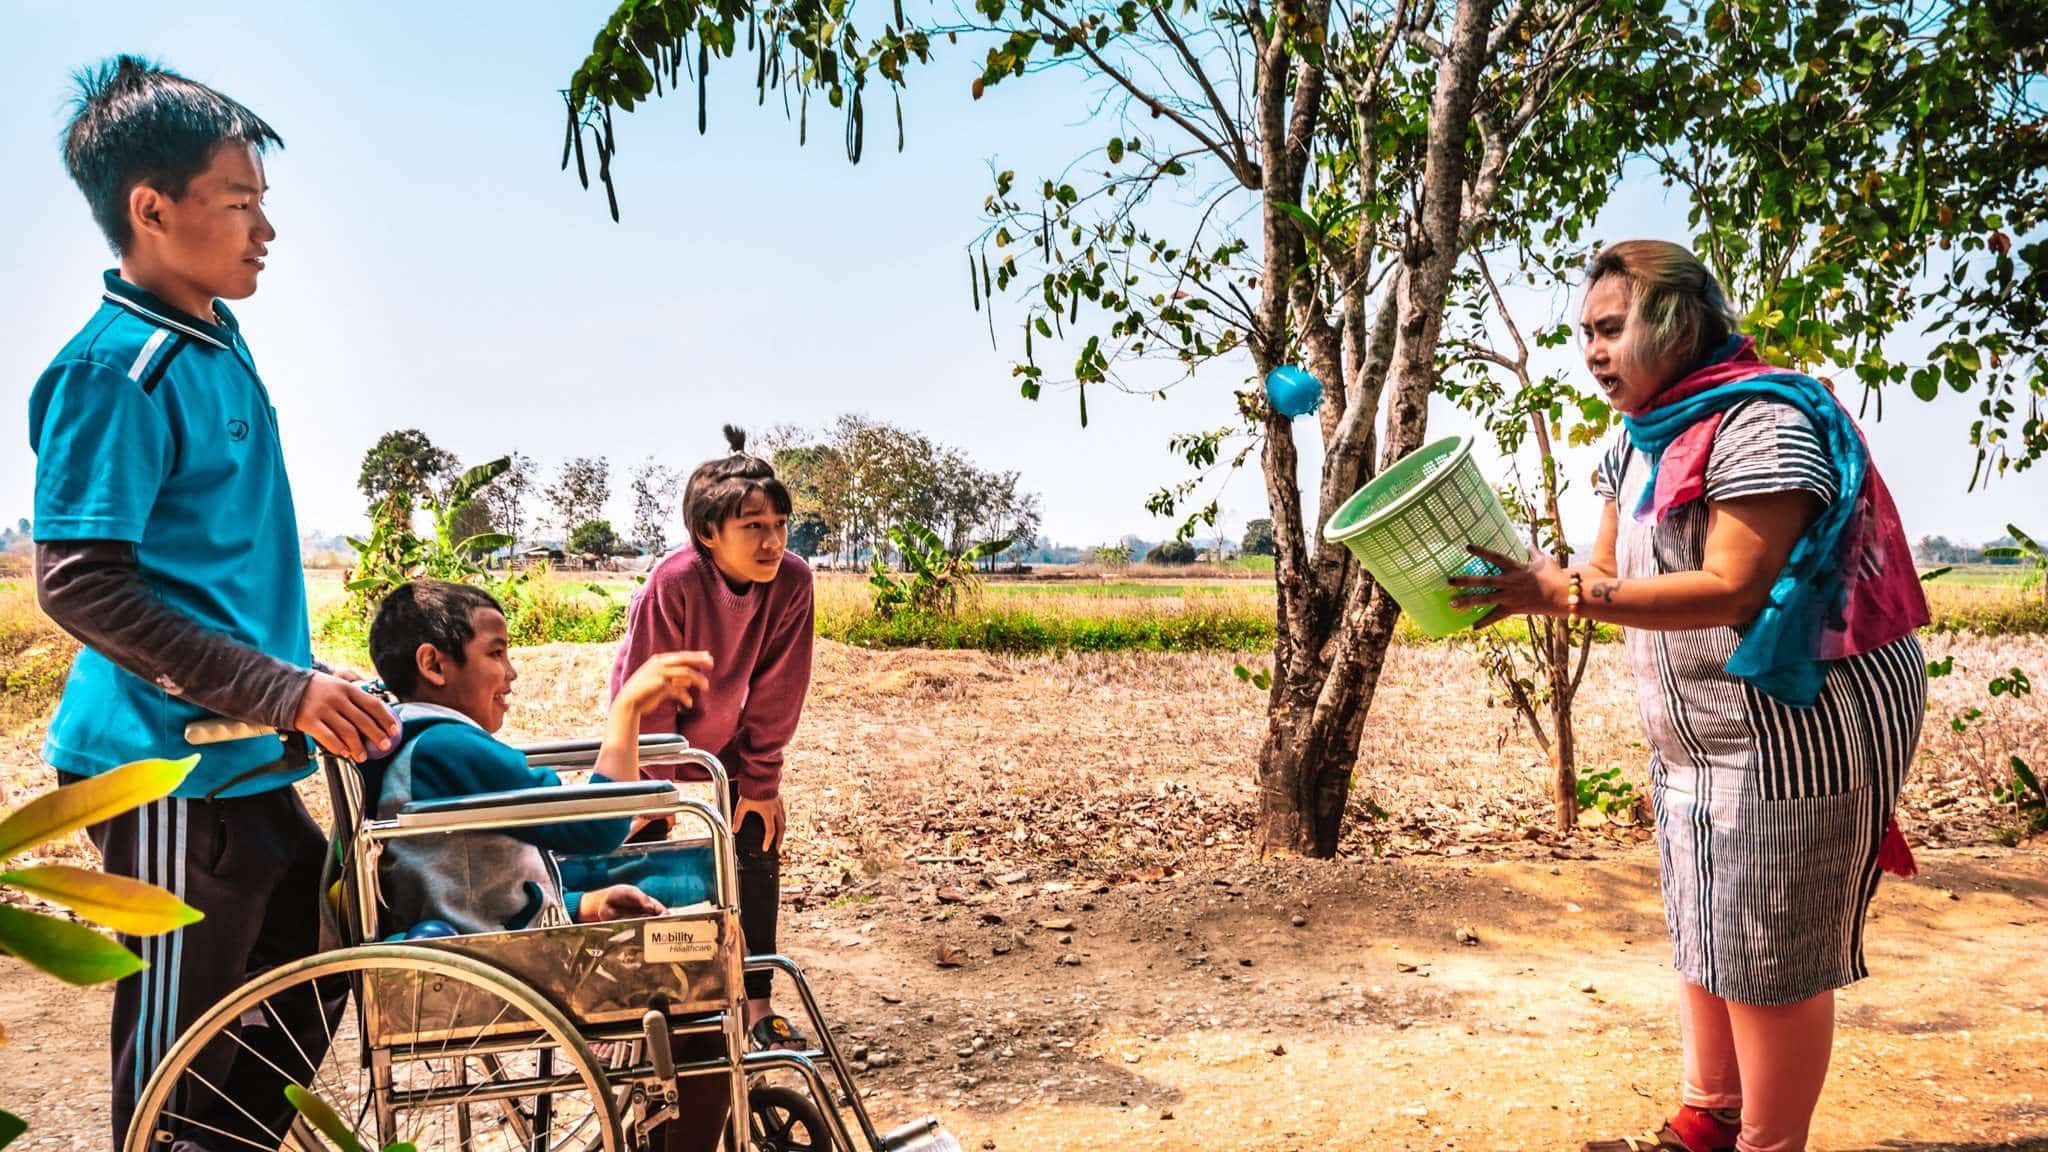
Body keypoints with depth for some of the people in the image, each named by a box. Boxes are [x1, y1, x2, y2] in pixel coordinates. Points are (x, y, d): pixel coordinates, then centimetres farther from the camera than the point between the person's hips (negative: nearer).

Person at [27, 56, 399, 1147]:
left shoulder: (217, 342, 12)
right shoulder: (117, 368, -16)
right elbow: (77, 583, -22)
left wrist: (301, 685, 21)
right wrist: (282, 691, -24)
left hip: (248, 762, 9)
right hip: (173, 768, -9)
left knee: (307, 990, 20)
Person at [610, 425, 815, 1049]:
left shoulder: (791, 581, -25)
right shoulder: (673, 582, -35)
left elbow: (776, 693, -14)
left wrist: (759, 783, -9)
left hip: (731, 741, 3)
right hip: (660, 740, -3)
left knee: (759, 849, -2)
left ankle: (758, 1004, 8)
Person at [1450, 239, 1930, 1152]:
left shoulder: (1760, 422, -20)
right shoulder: (1639, 440, 8)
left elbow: (1732, 590, -27)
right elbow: (1607, 574, 8)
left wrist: (1561, 594, -34)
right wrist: (1519, 585, -11)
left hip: (1801, 725, -9)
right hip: (1694, 737, 9)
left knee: (1769, 956, 1)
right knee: (1703, 938, 17)